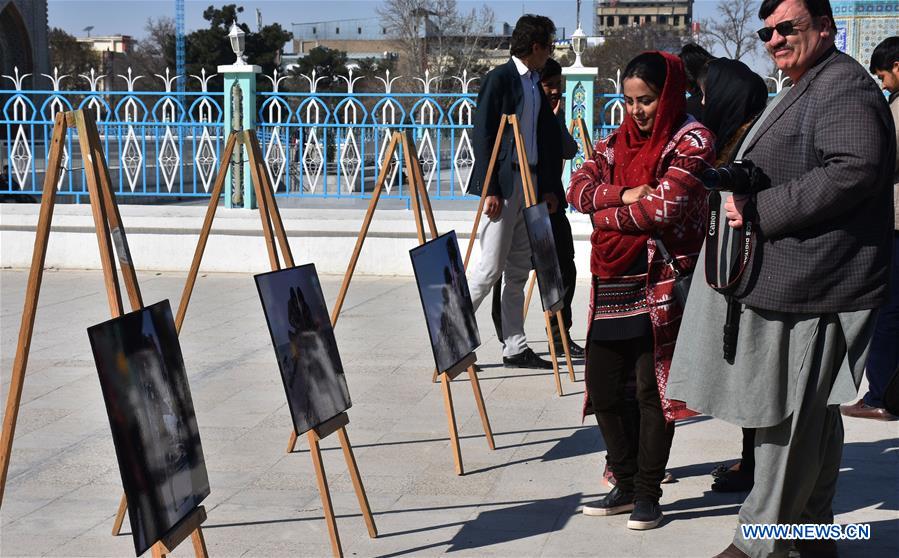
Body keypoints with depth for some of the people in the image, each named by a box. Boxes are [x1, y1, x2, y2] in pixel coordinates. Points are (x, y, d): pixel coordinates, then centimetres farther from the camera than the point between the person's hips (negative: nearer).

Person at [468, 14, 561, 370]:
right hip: (503, 184, -8)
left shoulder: (536, 84, 16)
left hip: (530, 184, 8)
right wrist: (489, 189, -17)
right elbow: (481, 136, -12)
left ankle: (515, 348, 11)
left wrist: (549, 188, 11)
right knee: (491, 267, -10)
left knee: (518, 271, 8)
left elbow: (547, 140, 18)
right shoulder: (499, 79, -8)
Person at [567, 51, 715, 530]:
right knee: (603, 390, 9)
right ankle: (626, 484, 23)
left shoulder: (691, 140, -5)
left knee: (652, 389, -1)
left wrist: (608, 216, -5)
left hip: (659, 285, -7)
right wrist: (623, 194, -14)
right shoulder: (619, 140, 15)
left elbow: (667, 205, -18)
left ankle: (648, 494, 10)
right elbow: (578, 187, 4)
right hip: (611, 284, 7)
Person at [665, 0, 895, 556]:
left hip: (810, 286, -11)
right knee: (813, 416, 16)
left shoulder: (845, 86, -11)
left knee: (790, 416, -5)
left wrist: (761, 210, -21)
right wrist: (743, 199, 15)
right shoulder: (803, 91, 24)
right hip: (788, 282, 11)